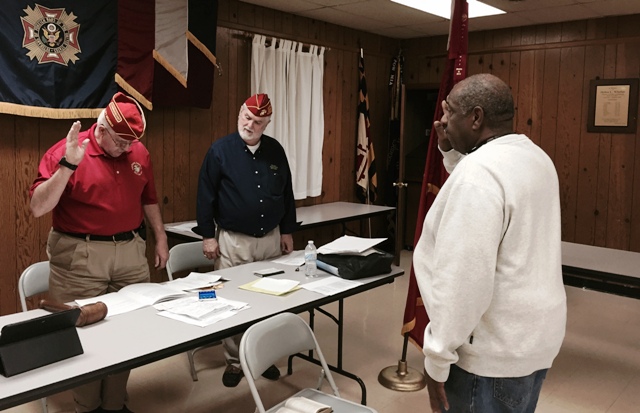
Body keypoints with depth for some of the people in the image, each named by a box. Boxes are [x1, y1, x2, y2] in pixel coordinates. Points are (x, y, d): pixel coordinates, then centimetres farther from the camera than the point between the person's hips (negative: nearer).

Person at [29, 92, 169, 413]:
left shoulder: (139, 152, 5)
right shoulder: (65, 151, -9)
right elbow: (38, 208, -16)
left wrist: (160, 238, 18)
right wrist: (68, 165, -26)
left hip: (131, 251, 5)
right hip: (80, 256, -4)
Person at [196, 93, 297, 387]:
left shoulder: (275, 150, 4)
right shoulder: (220, 150, -7)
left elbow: (287, 194, 11)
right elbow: (206, 195, -6)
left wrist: (287, 231, 9)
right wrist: (208, 235, -8)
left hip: (271, 238, 4)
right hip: (233, 240, -3)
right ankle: (234, 361, 19)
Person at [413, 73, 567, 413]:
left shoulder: (478, 172, -24)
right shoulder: (534, 157, 6)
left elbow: (461, 276, -28)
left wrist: (437, 357, -19)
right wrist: (451, 152, 12)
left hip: (494, 352, -9)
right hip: (533, 337, 10)